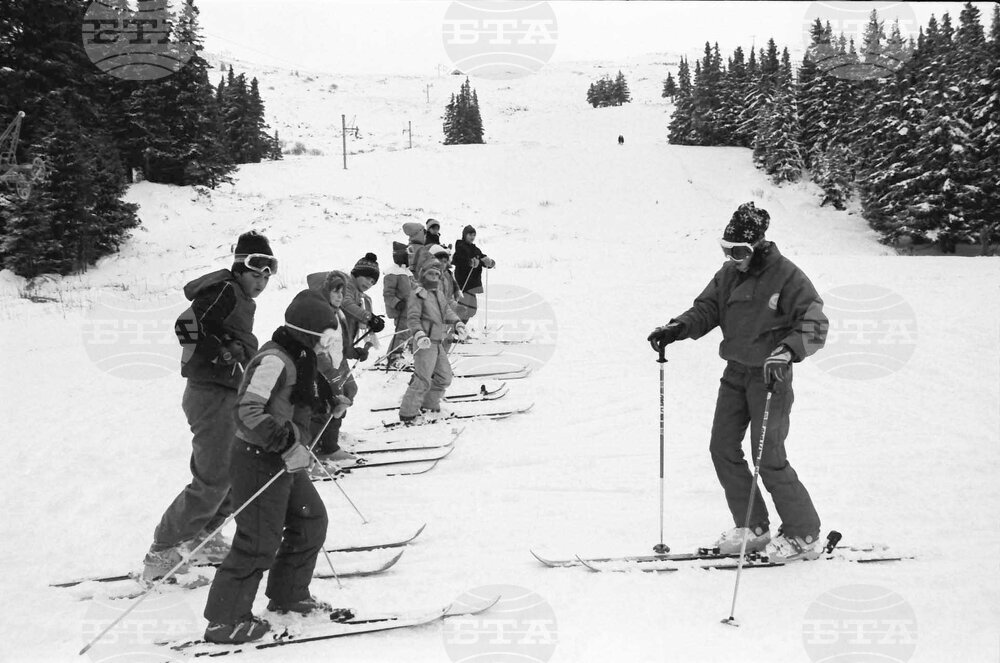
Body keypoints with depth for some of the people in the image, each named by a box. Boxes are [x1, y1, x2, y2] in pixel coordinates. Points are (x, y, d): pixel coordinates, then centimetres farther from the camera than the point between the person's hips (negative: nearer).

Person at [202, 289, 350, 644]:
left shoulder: (298, 359, 10)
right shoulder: (274, 360, -21)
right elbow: (249, 412, -27)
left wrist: (328, 397, 10)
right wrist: (288, 445, -30)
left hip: (286, 459, 10)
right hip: (259, 459, -10)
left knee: (311, 519, 18)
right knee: (260, 542, -6)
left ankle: (289, 594, 34)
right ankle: (224, 620, 5)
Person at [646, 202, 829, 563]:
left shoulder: (786, 276, -14)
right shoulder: (729, 274, 6)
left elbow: (815, 324, -19)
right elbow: (706, 309, 8)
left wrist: (786, 351, -35)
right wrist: (677, 328, -11)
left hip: (770, 375, -7)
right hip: (735, 371, 7)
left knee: (769, 459, -7)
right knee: (723, 448, 5)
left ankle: (804, 534, 9)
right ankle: (753, 527, 18)